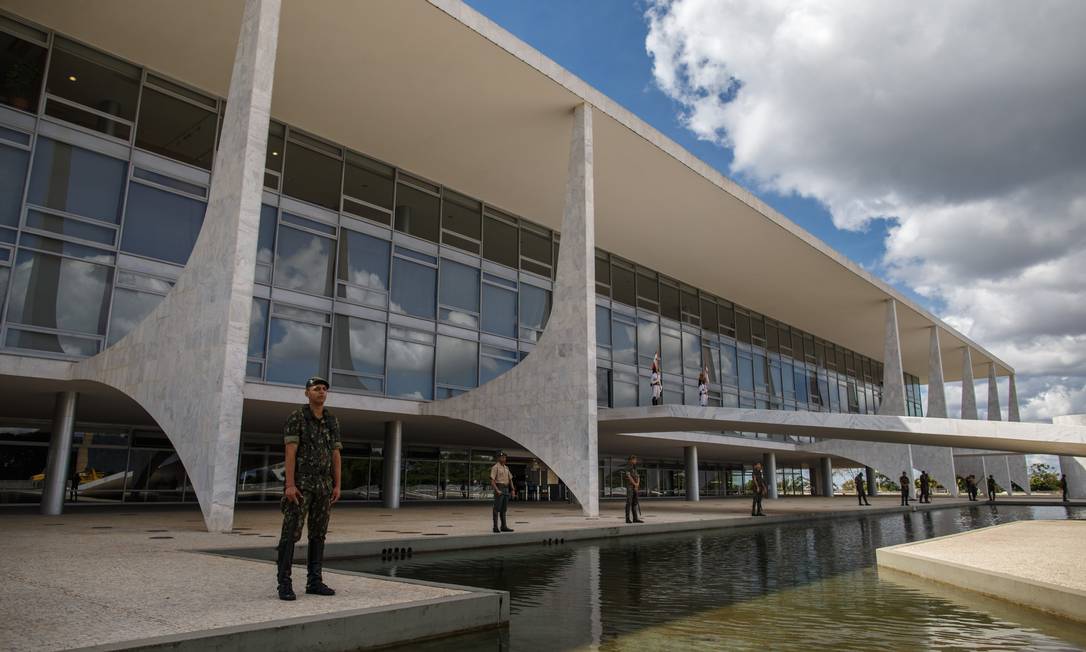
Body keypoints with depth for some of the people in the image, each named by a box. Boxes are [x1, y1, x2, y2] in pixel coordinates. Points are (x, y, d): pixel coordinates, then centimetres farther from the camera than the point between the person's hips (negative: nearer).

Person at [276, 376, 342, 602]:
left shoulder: (332, 421, 11)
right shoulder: (296, 417, -6)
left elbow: (336, 456, 10)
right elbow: (290, 452, -13)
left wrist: (337, 486, 3)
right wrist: (289, 484, -20)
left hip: (323, 485, 6)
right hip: (300, 483, -5)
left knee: (318, 533, 6)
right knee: (291, 533, -6)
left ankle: (314, 582, 11)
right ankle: (284, 584, 0)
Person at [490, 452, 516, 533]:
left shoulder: (506, 468, 17)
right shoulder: (495, 467, -8)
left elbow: (510, 480, 18)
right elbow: (492, 480, -15)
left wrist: (513, 490, 7)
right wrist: (497, 490, -25)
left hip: (506, 490, 8)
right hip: (498, 489, -8)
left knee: (504, 509, 8)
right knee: (497, 508, -7)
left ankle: (503, 527, 11)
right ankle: (495, 527, -5)